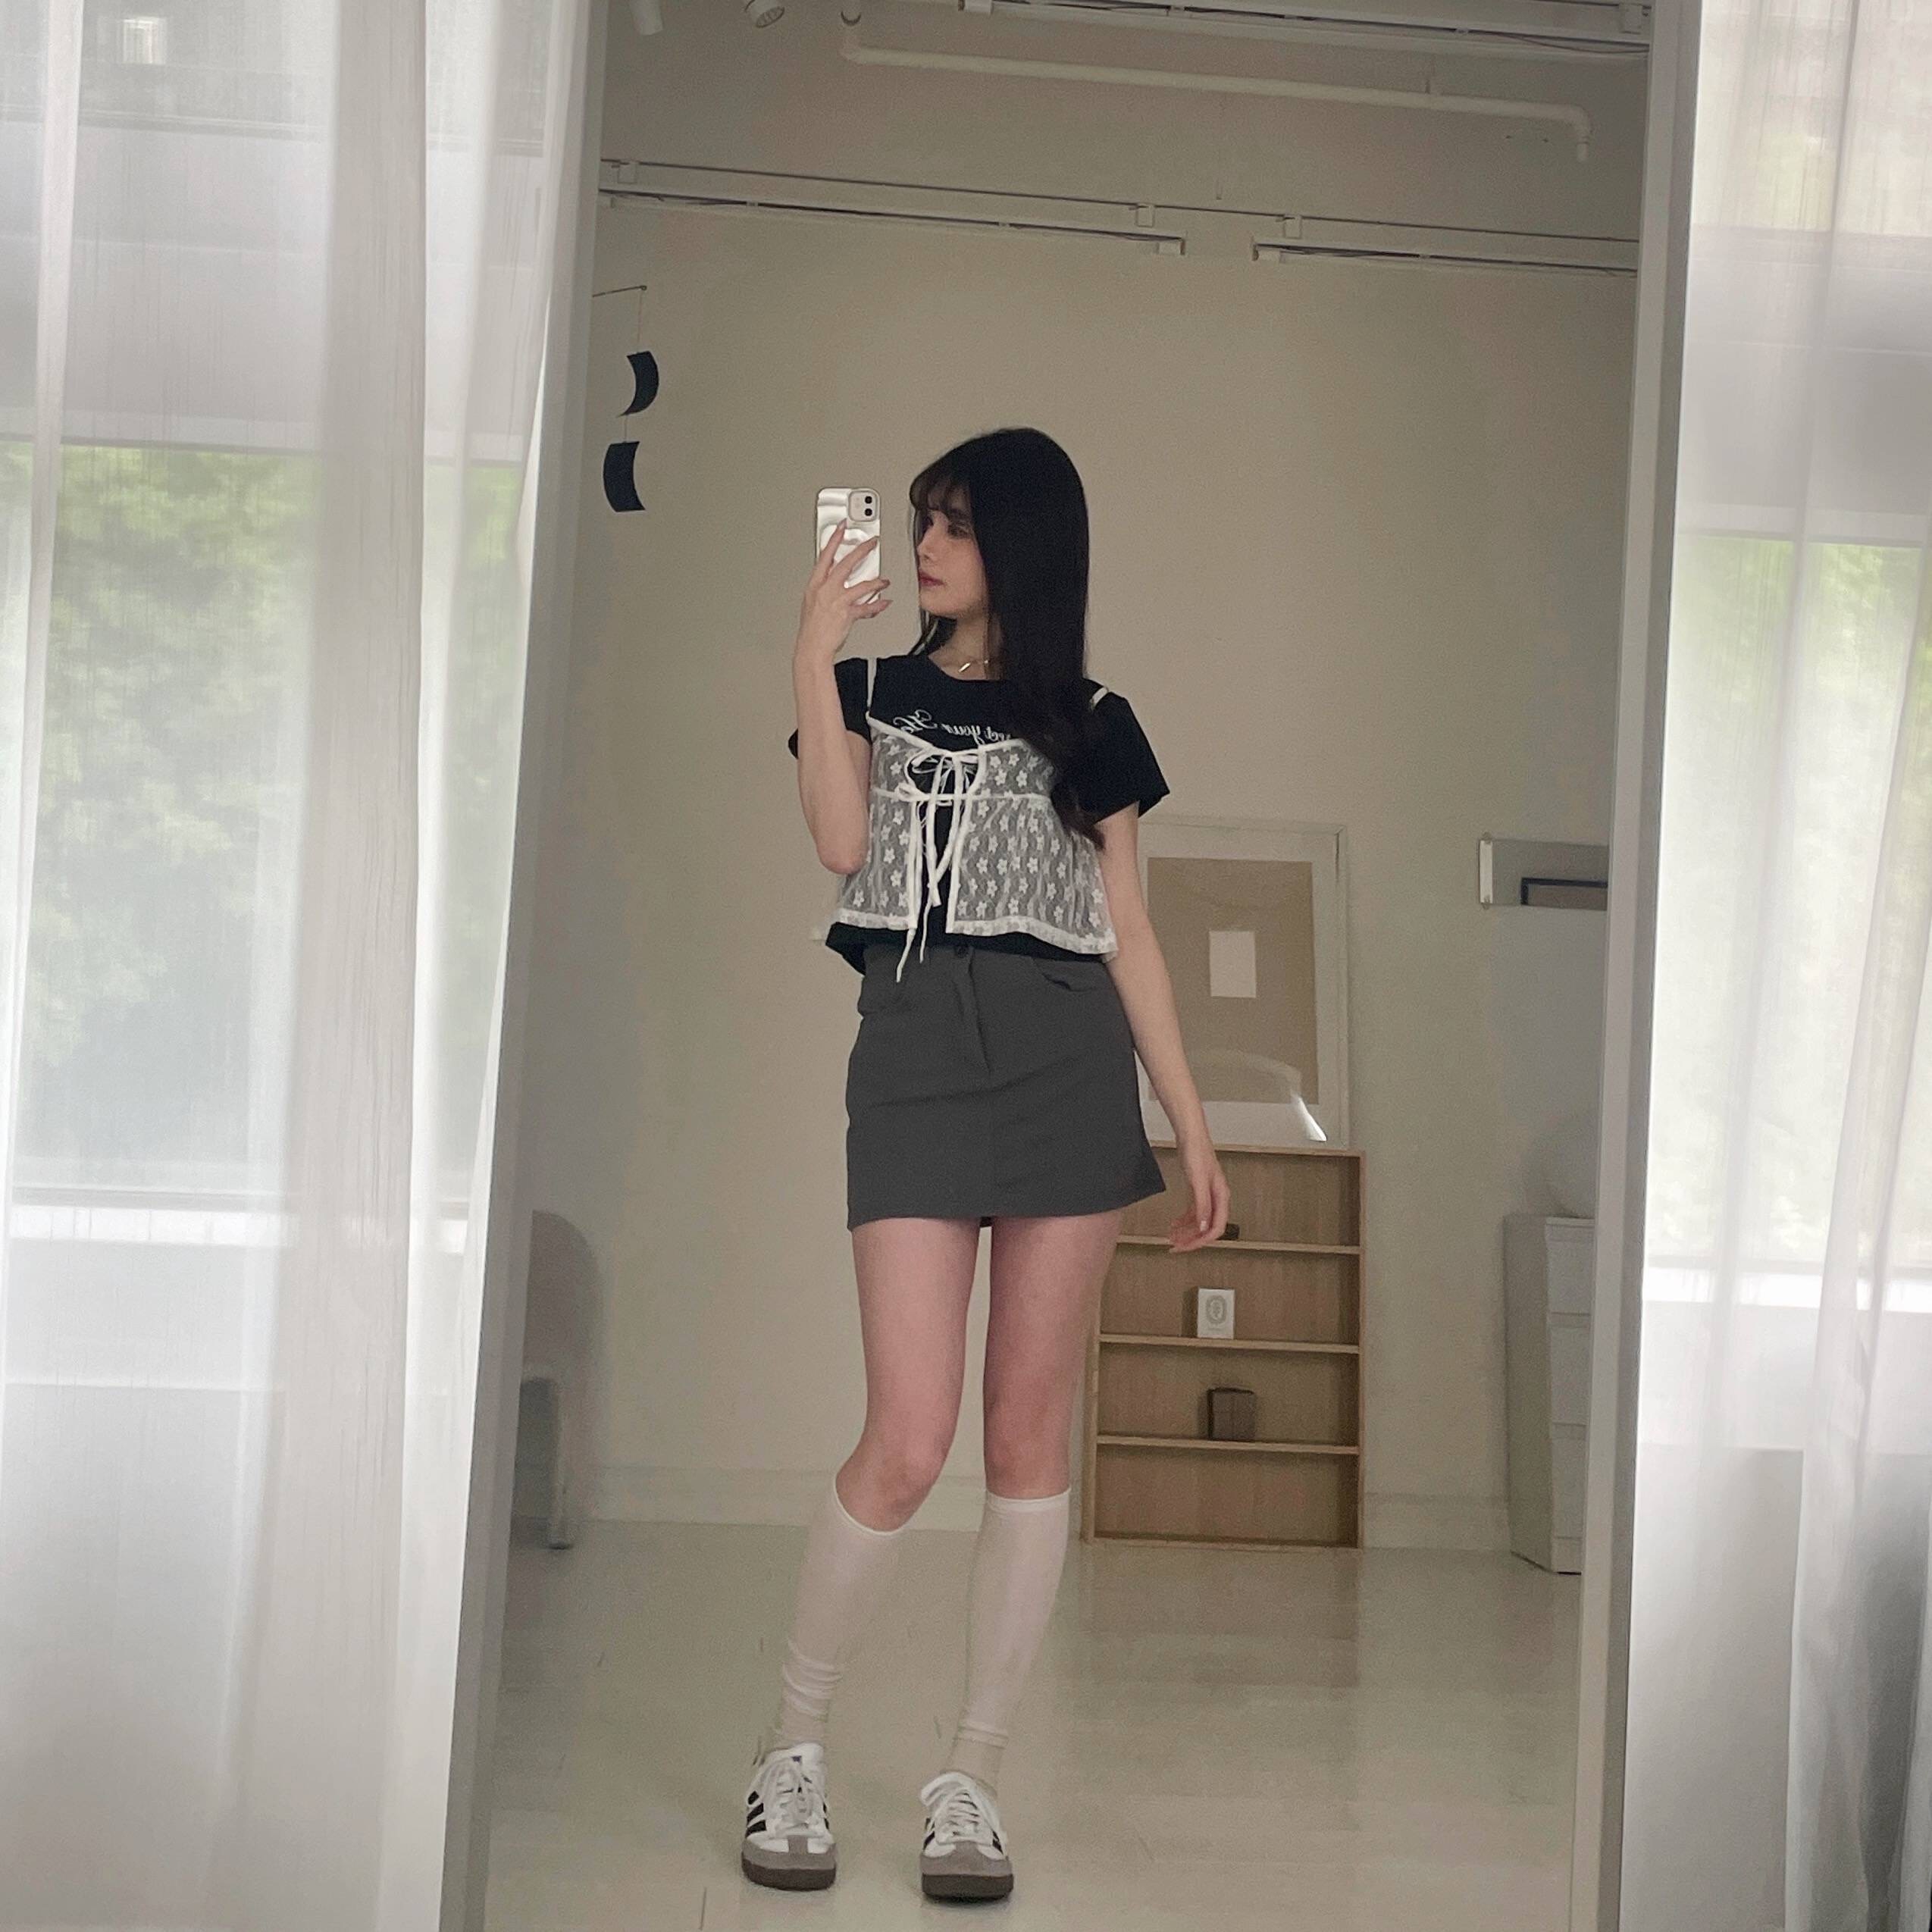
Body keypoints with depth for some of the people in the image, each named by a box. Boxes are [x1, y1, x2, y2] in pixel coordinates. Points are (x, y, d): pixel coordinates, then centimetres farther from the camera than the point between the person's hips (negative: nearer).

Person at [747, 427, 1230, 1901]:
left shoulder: (1092, 723, 14)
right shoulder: (874, 691, 14)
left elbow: (1130, 934, 13)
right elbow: (844, 844, -6)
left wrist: (1192, 1121, 8)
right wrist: (813, 658, -7)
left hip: (1070, 1066, 1)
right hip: (914, 1056, -1)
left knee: (1030, 1435, 2)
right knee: (908, 1443, -9)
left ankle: (971, 1777, 13)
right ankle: (792, 1749, 12)